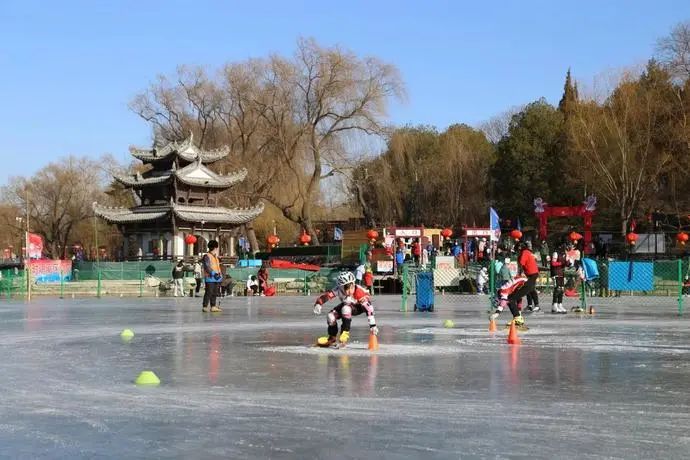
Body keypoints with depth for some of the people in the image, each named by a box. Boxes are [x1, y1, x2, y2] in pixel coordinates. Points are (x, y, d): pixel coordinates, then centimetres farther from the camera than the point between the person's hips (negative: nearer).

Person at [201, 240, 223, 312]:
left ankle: (213, 306, 12)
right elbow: (206, 267, -17)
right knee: (208, 292, -11)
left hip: (216, 278, 9)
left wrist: (220, 274, 15)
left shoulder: (216, 257, 20)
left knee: (215, 293, 8)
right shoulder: (207, 256, -8)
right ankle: (205, 307, -9)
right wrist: (213, 273, -22)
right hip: (209, 278, -9)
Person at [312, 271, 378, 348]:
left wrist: (372, 325, -43)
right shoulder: (338, 290, -29)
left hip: (359, 307, -5)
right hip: (346, 305, 5)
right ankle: (332, 337, 6)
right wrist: (318, 304, -50)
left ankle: (345, 333, -25)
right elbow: (326, 295, -31)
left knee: (346, 308, -36)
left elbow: (368, 308, -40)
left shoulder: (360, 292, -38)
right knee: (331, 316, -18)